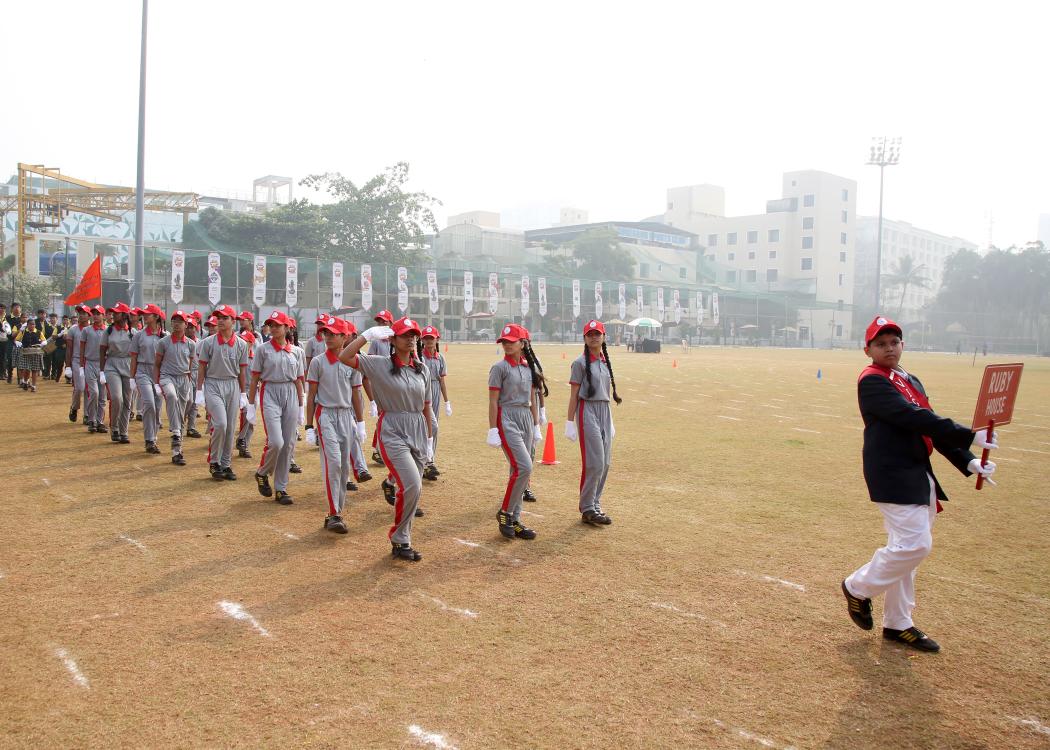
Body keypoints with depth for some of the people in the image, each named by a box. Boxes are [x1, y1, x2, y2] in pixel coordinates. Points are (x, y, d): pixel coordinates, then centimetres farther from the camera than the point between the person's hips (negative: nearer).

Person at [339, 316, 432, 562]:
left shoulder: (422, 370, 9)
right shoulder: (379, 364, -5)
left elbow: (426, 407, 13)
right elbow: (344, 357, -17)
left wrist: (428, 438, 13)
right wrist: (369, 335, -17)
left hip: (418, 432, 6)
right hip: (392, 433, -5)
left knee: (412, 488, 10)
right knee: (411, 486, -18)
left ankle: (401, 542, 24)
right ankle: (399, 539, 2)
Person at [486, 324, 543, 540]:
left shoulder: (529, 367, 11)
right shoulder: (499, 368, -6)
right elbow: (493, 401, -8)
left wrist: (536, 426, 14)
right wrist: (493, 430, -13)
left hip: (526, 418, 6)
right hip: (507, 419, -6)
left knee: (518, 471, 8)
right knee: (524, 468, -16)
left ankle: (514, 520, 15)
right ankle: (504, 512, 0)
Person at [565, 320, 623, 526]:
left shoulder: (605, 362, 13)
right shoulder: (580, 363, -6)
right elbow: (574, 394, -7)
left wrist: (610, 422, 18)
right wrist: (570, 422, -11)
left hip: (605, 411, 7)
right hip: (587, 411, -7)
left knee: (605, 463, 8)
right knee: (594, 462, -9)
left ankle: (595, 504, 18)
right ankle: (587, 508, 1)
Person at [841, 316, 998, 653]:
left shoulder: (911, 382, 18)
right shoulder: (872, 381, -11)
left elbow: (932, 427, 15)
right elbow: (914, 419, -21)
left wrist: (967, 462, 2)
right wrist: (969, 436, -24)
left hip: (919, 476, 9)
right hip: (893, 476, -9)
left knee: (907, 548, 12)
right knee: (914, 543, -14)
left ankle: (898, 624, 22)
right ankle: (858, 587, 8)